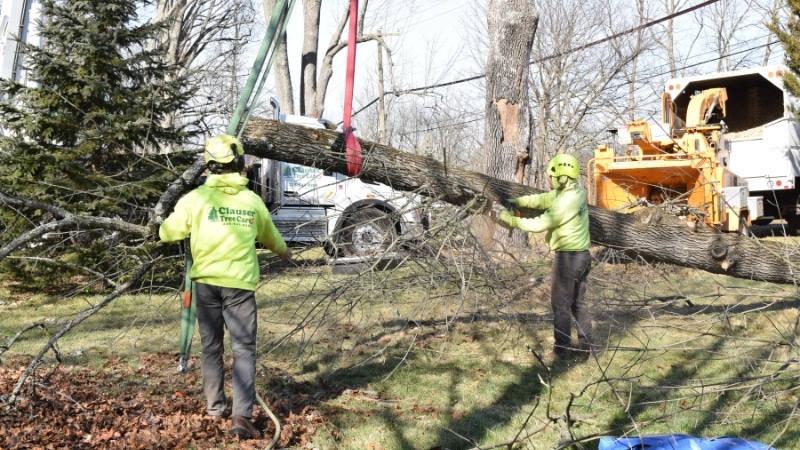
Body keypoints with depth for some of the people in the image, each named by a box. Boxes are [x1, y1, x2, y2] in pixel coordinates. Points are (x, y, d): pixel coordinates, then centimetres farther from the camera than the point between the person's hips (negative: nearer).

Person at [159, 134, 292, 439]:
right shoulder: (252, 200, 3)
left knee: (211, 347, 15)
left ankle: (215, 408, 25)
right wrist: (283, 251, 41)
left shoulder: (197, 197, -4)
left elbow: (167, 233, 2)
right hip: (241, 283, -1)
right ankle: (241, 416, -10)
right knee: (243, 349, 0)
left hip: (207, 281, 1)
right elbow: (269, 236, 19)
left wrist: (188, 229, 25)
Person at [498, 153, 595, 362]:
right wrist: (517, 201, -1)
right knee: (578, 302, 17)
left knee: (561, 304, 3)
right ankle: (587, 347, 22)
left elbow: (538, 224, -21)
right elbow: (542, 199, 9)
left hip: (567, 258, -9)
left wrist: (511, 220, -10)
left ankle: (562, 350, 11)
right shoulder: (574, 192, 4)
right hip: (582, 255, 9)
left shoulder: (566, 202, -24)